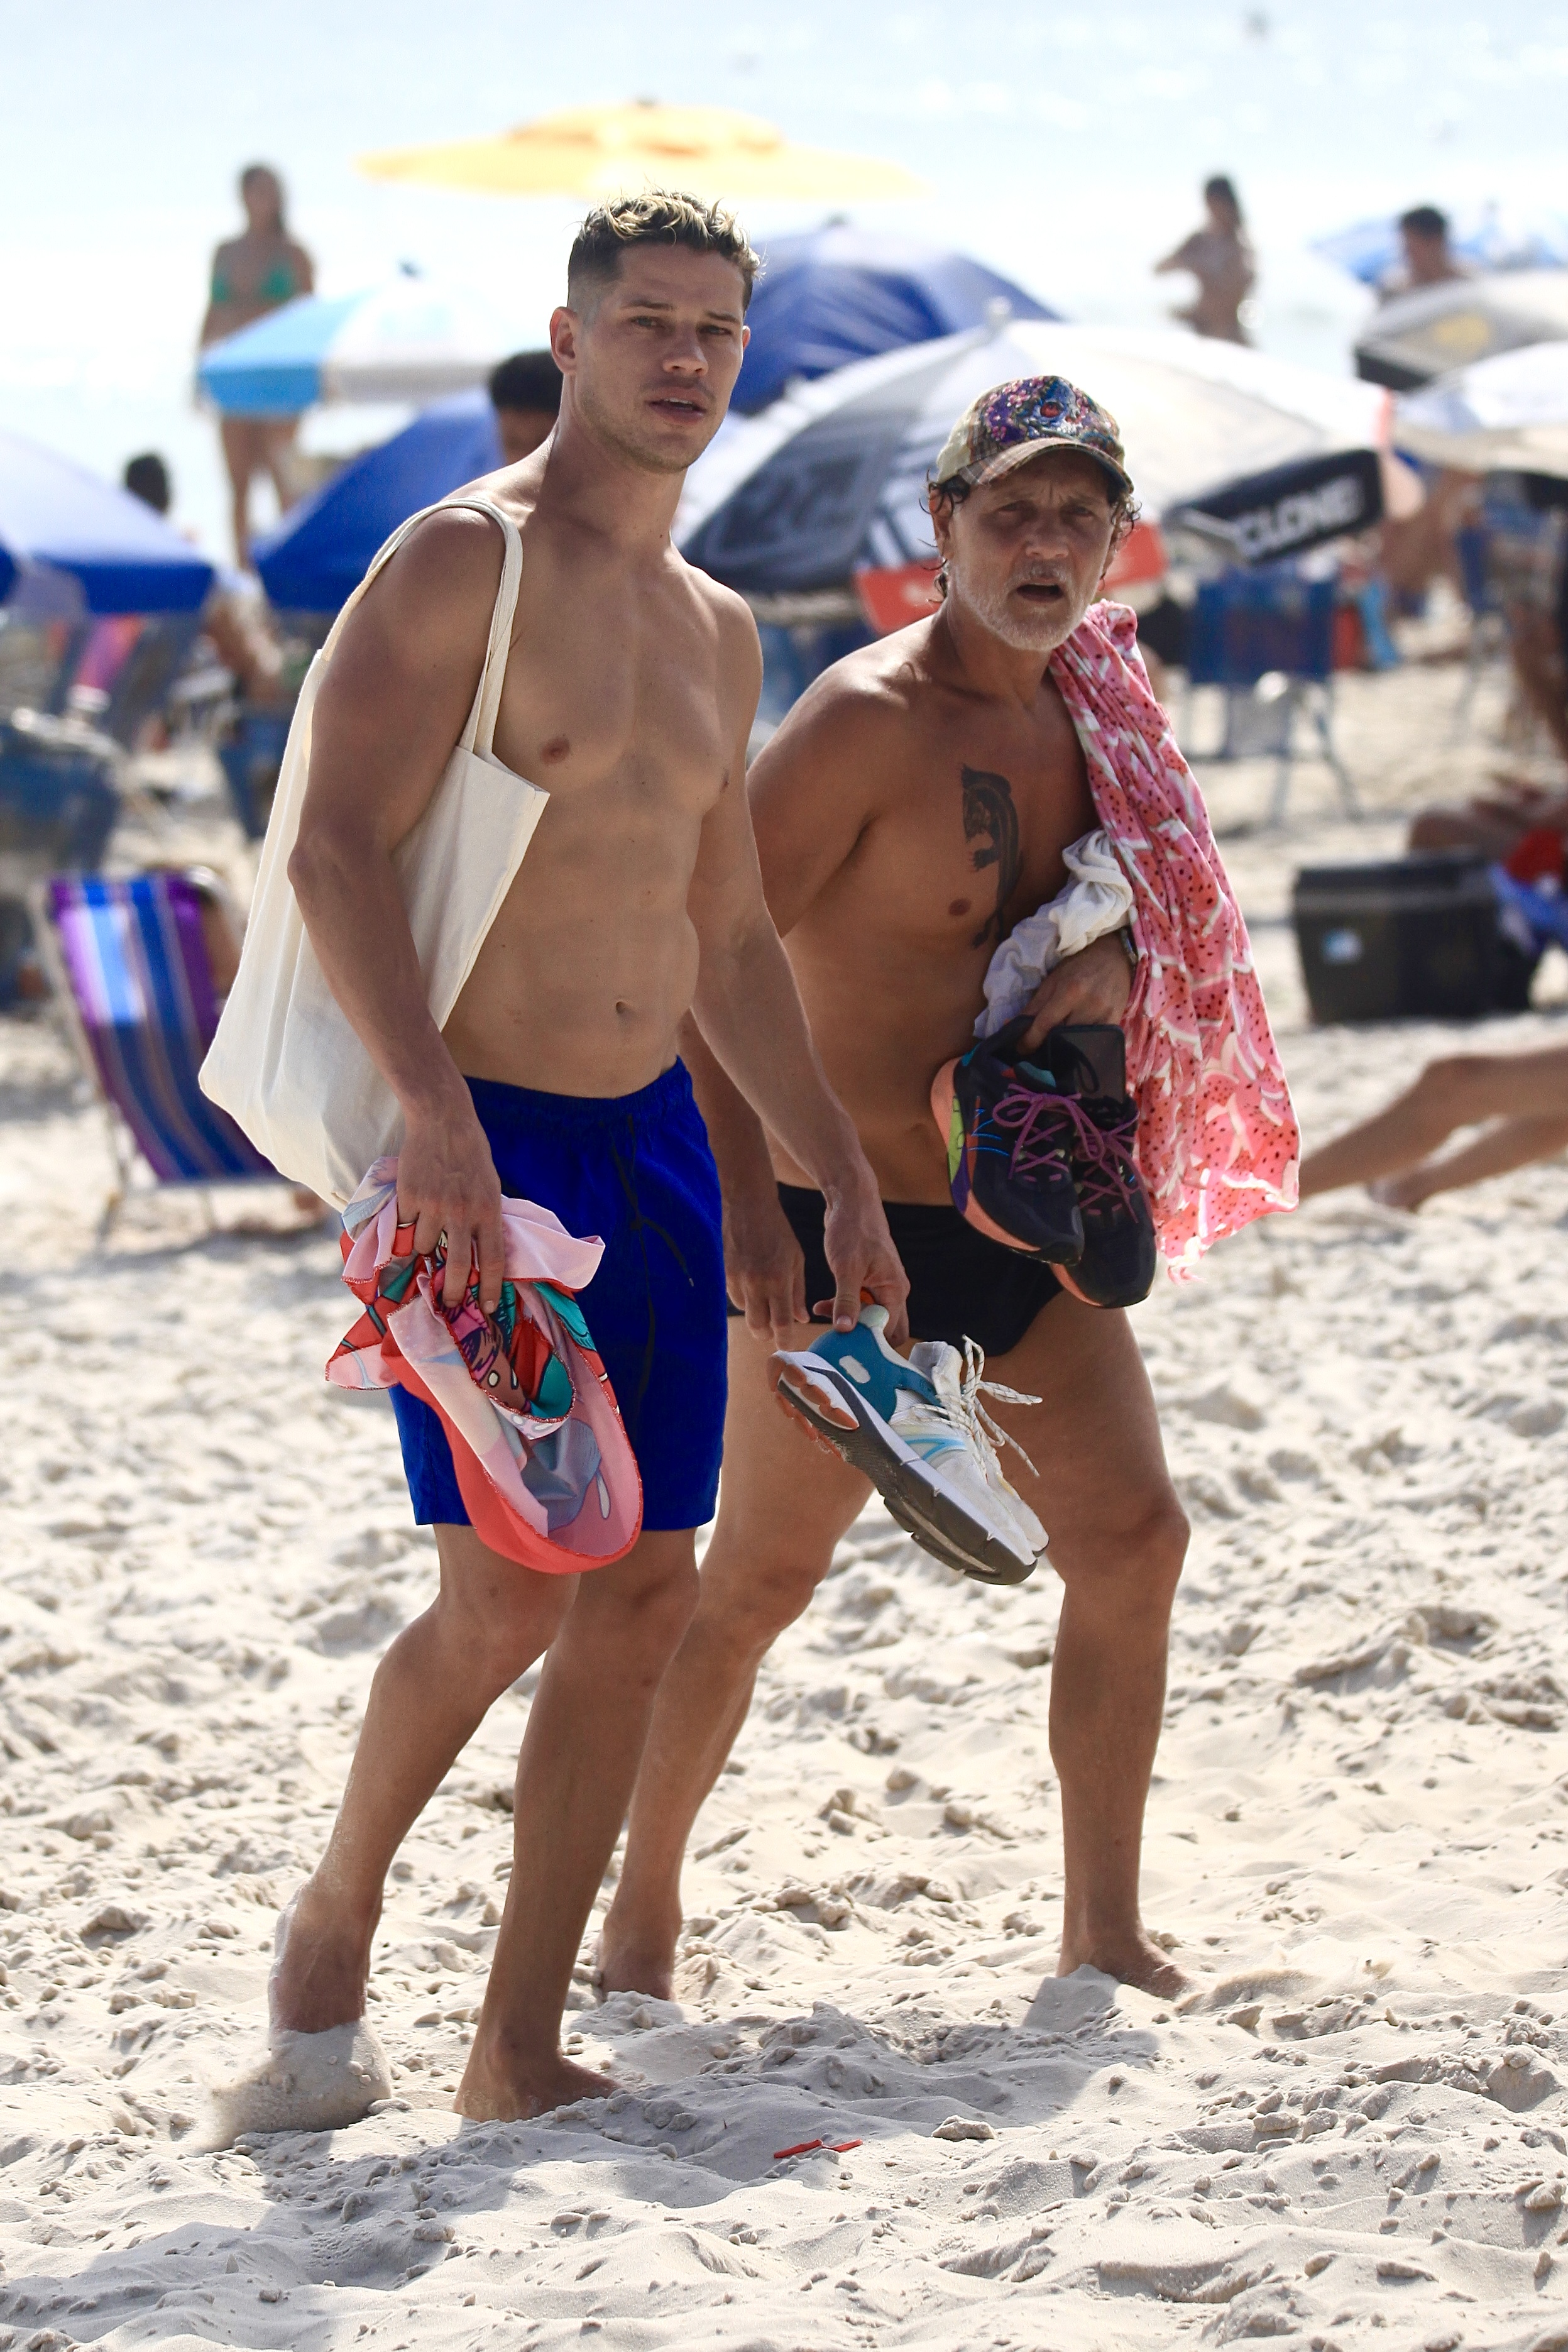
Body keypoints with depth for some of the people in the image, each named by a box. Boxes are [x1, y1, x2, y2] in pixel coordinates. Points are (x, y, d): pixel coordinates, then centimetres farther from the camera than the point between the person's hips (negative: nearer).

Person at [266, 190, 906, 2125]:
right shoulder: (465, 563, -8)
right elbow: (334, 846, -18)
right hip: (476, 1146, -7)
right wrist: (435, 1112, -29)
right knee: (507, 1596, -12)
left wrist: (845, 1182, 20)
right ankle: (334, 1914, 15)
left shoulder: (718, 631, 16)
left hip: (655, 1147, 7)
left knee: (644, 1597, 3)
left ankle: (520, 2046, 9)